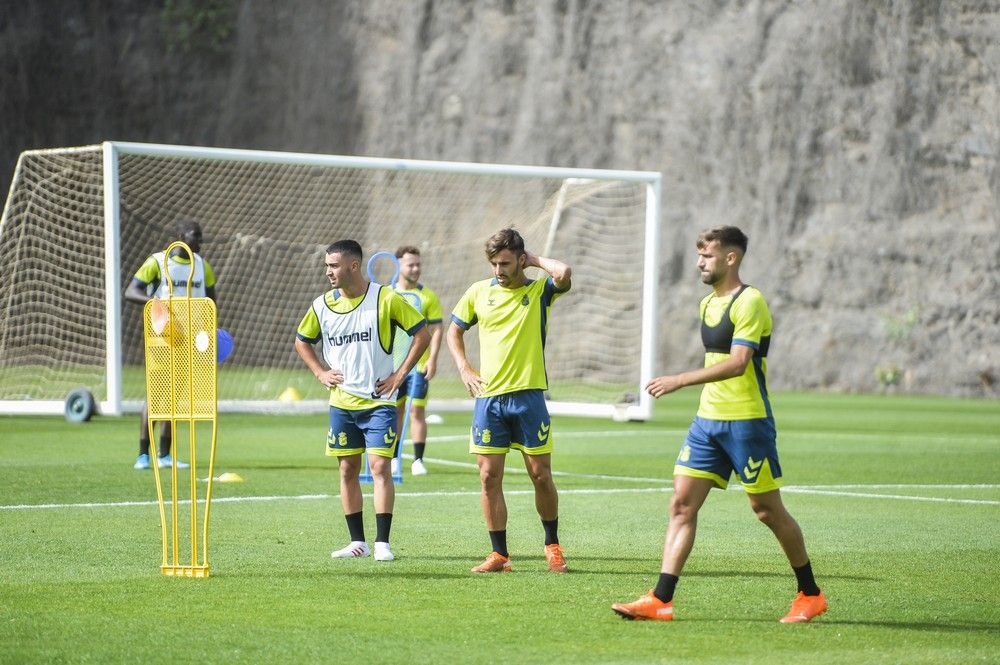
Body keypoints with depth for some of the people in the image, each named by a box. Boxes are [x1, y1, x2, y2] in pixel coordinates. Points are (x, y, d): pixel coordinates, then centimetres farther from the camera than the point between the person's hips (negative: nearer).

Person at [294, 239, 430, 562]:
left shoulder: (386, 299, -9)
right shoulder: (322, 305, 3)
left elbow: (422, 334, -4)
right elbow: (302, 341, 20)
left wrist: (401, 374, -7)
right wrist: (320, 373, 7)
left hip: (379, 400, -4)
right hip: (342, 402, 4)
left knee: (380, 467, -10)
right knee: (348, 469, 6)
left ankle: (382, 542, -7)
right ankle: (357, 541, 13)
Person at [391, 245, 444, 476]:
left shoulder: (428, 297, 0)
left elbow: (436, 330, -1)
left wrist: (432, 359, -11)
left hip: (419, 364, -2)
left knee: (417, 411, -6)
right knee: (395, 412, 7)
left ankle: (418, 461, -3)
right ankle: (394, 459, 14)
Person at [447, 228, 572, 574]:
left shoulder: (539, 291, 0)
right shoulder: (479, 292, 8)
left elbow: (564, 273, -22)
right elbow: (454, 330, 21)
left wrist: (535, 260, -5)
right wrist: (464, 368, 7)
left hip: (528, 394, -3)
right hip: (488, 397, 3)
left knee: (541, 475, 0)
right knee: (489, 478, 0)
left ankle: (552, 545, 18)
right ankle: (499, 554, 6)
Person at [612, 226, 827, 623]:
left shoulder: (749, 302, -14)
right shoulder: (708, 304, 14)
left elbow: (737, 363, -25)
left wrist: (680, 380, -28)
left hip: (747, 422, -8)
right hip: (708, 420, 8)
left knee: (767, 509, 0)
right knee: (682, 504, -2)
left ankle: (810, 595, 16)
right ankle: (661, 601, -5)